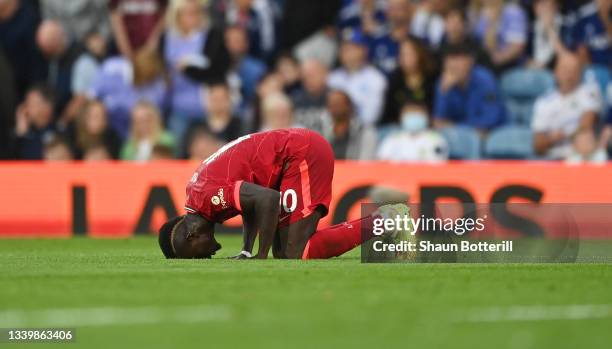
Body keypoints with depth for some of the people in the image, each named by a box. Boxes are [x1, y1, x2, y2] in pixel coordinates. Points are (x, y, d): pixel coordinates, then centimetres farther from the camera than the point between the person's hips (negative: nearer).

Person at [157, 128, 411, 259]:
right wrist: (246, 252, 11)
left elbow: (268, 199, -28)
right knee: (282, 253, 8)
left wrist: (261, 257, -20)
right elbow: (252, 204, 24)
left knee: (296, 255, -14)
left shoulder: (207, 196, -19)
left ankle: (380, 222, -11)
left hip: (303, 153, -10)